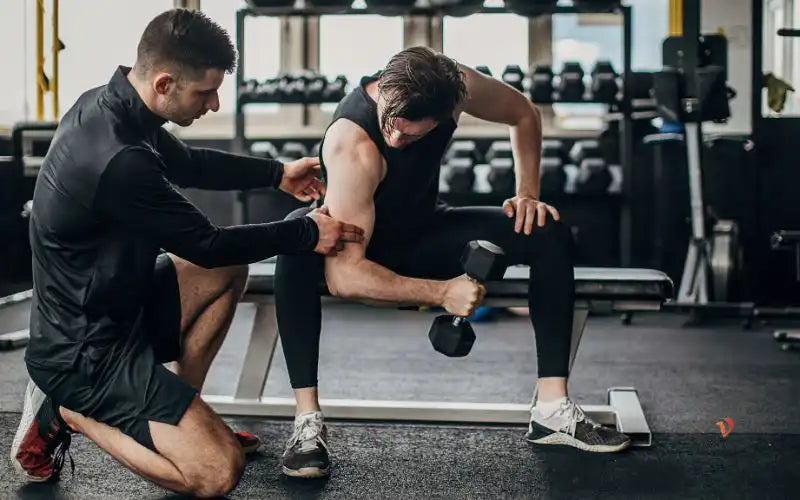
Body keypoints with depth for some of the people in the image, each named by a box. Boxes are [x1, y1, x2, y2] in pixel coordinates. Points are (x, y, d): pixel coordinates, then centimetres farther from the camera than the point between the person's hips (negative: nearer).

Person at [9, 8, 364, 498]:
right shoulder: (119, 161, -32)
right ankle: (68, 413, 1)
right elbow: (206, 244, -18)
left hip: (108, 306, 10)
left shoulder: (106, 104, -2)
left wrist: (278, 173, 13)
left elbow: (188, 163, 17)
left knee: (228, 272, 21)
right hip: (85, 354, -10)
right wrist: (308, 233, -9)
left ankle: (179, 410, 18)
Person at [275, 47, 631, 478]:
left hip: (422, 235, 5)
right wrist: (441, 292, -46)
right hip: (362, 250, -5)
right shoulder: (353, 146, -37)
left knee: (551, 233, -12)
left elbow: (524, 114, 0)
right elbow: (343, 275, -42)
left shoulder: (452, 85, -23)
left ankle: (552, 411, -9)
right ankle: (308, 422, -35)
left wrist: (528, 193, -11)